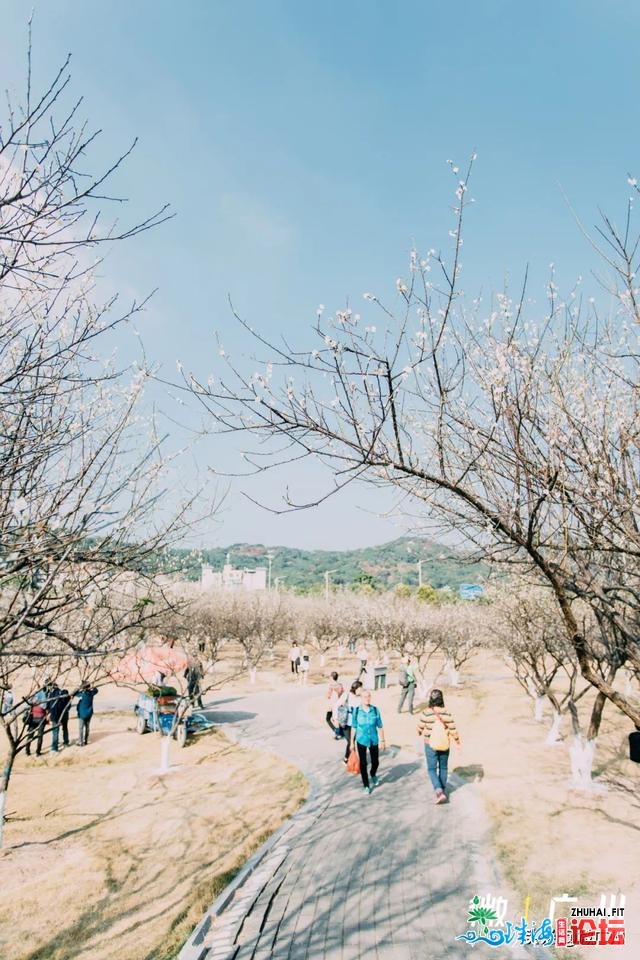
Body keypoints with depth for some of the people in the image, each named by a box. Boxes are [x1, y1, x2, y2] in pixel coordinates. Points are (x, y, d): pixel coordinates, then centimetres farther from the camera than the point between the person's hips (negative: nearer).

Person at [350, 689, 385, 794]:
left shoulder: (375, 710, -11)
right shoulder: (356, 711, -12)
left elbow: (380, 726, -3)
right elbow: (354, 727, -2)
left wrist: (382, 740, -1)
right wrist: (352, 742, 2)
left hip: (374, 741, 1)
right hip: (361, 741, -1)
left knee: (375, 762, 13)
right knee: (363, 763, 6)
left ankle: (373, 775, 46)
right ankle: (366, 785, 24)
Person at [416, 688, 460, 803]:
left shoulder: (426, 713, -16)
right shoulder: (446, 713, -13)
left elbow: (420, 728, -3)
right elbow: (453, 730, -8)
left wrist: (420, 734, 20)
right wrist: (458, 742, 7)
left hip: (430, 745, -2)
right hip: (444, 745, 2)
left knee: (432, 769, 7)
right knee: (443, 767, 20)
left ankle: (438, 790, -10)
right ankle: (443, 789, 32)